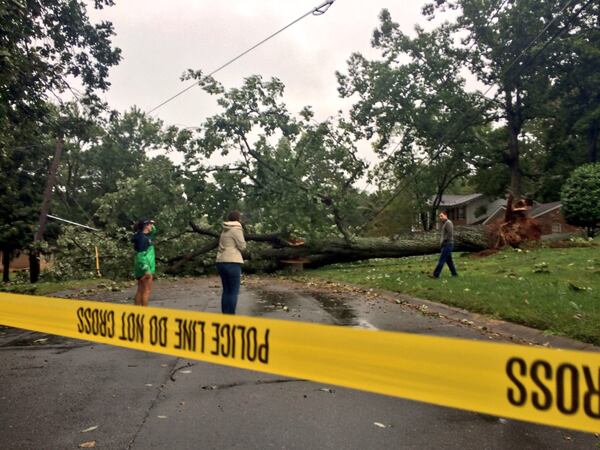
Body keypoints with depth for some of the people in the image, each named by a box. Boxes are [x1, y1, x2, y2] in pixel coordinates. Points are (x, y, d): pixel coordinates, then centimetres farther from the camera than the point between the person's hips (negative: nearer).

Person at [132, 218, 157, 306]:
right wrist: (146, 269, -26)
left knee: (140, 291, 12)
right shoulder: (142, 238, -15)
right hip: (145, 267, -10)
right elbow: (141, 255, -22)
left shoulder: (145, 236, 12)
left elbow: (153, 232, 34)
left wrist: (152, 226, 12)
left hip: (141, 268, 10)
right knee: (146, 291, -6)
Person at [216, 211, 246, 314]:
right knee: (234, 291, -3)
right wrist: (243, 242, 11)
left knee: (226, 290, 12)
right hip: (232, 262, -8)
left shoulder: (225, 230, 18)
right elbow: (242, 246, -7)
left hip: (221, 262, 8)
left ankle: (225, 315, 14)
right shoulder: (236, 229, -6)